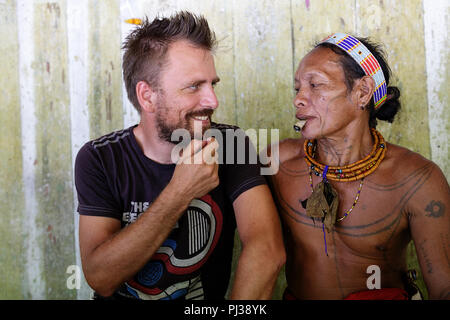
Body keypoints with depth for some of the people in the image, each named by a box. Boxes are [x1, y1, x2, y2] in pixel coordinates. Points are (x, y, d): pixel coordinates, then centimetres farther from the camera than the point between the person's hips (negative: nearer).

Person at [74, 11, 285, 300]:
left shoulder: (229, 144, -8)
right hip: (121, 298, -1)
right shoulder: (99, 159, -8)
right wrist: (180, 193, -24)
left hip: (206, 299, 1)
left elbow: (267, 251, -18)